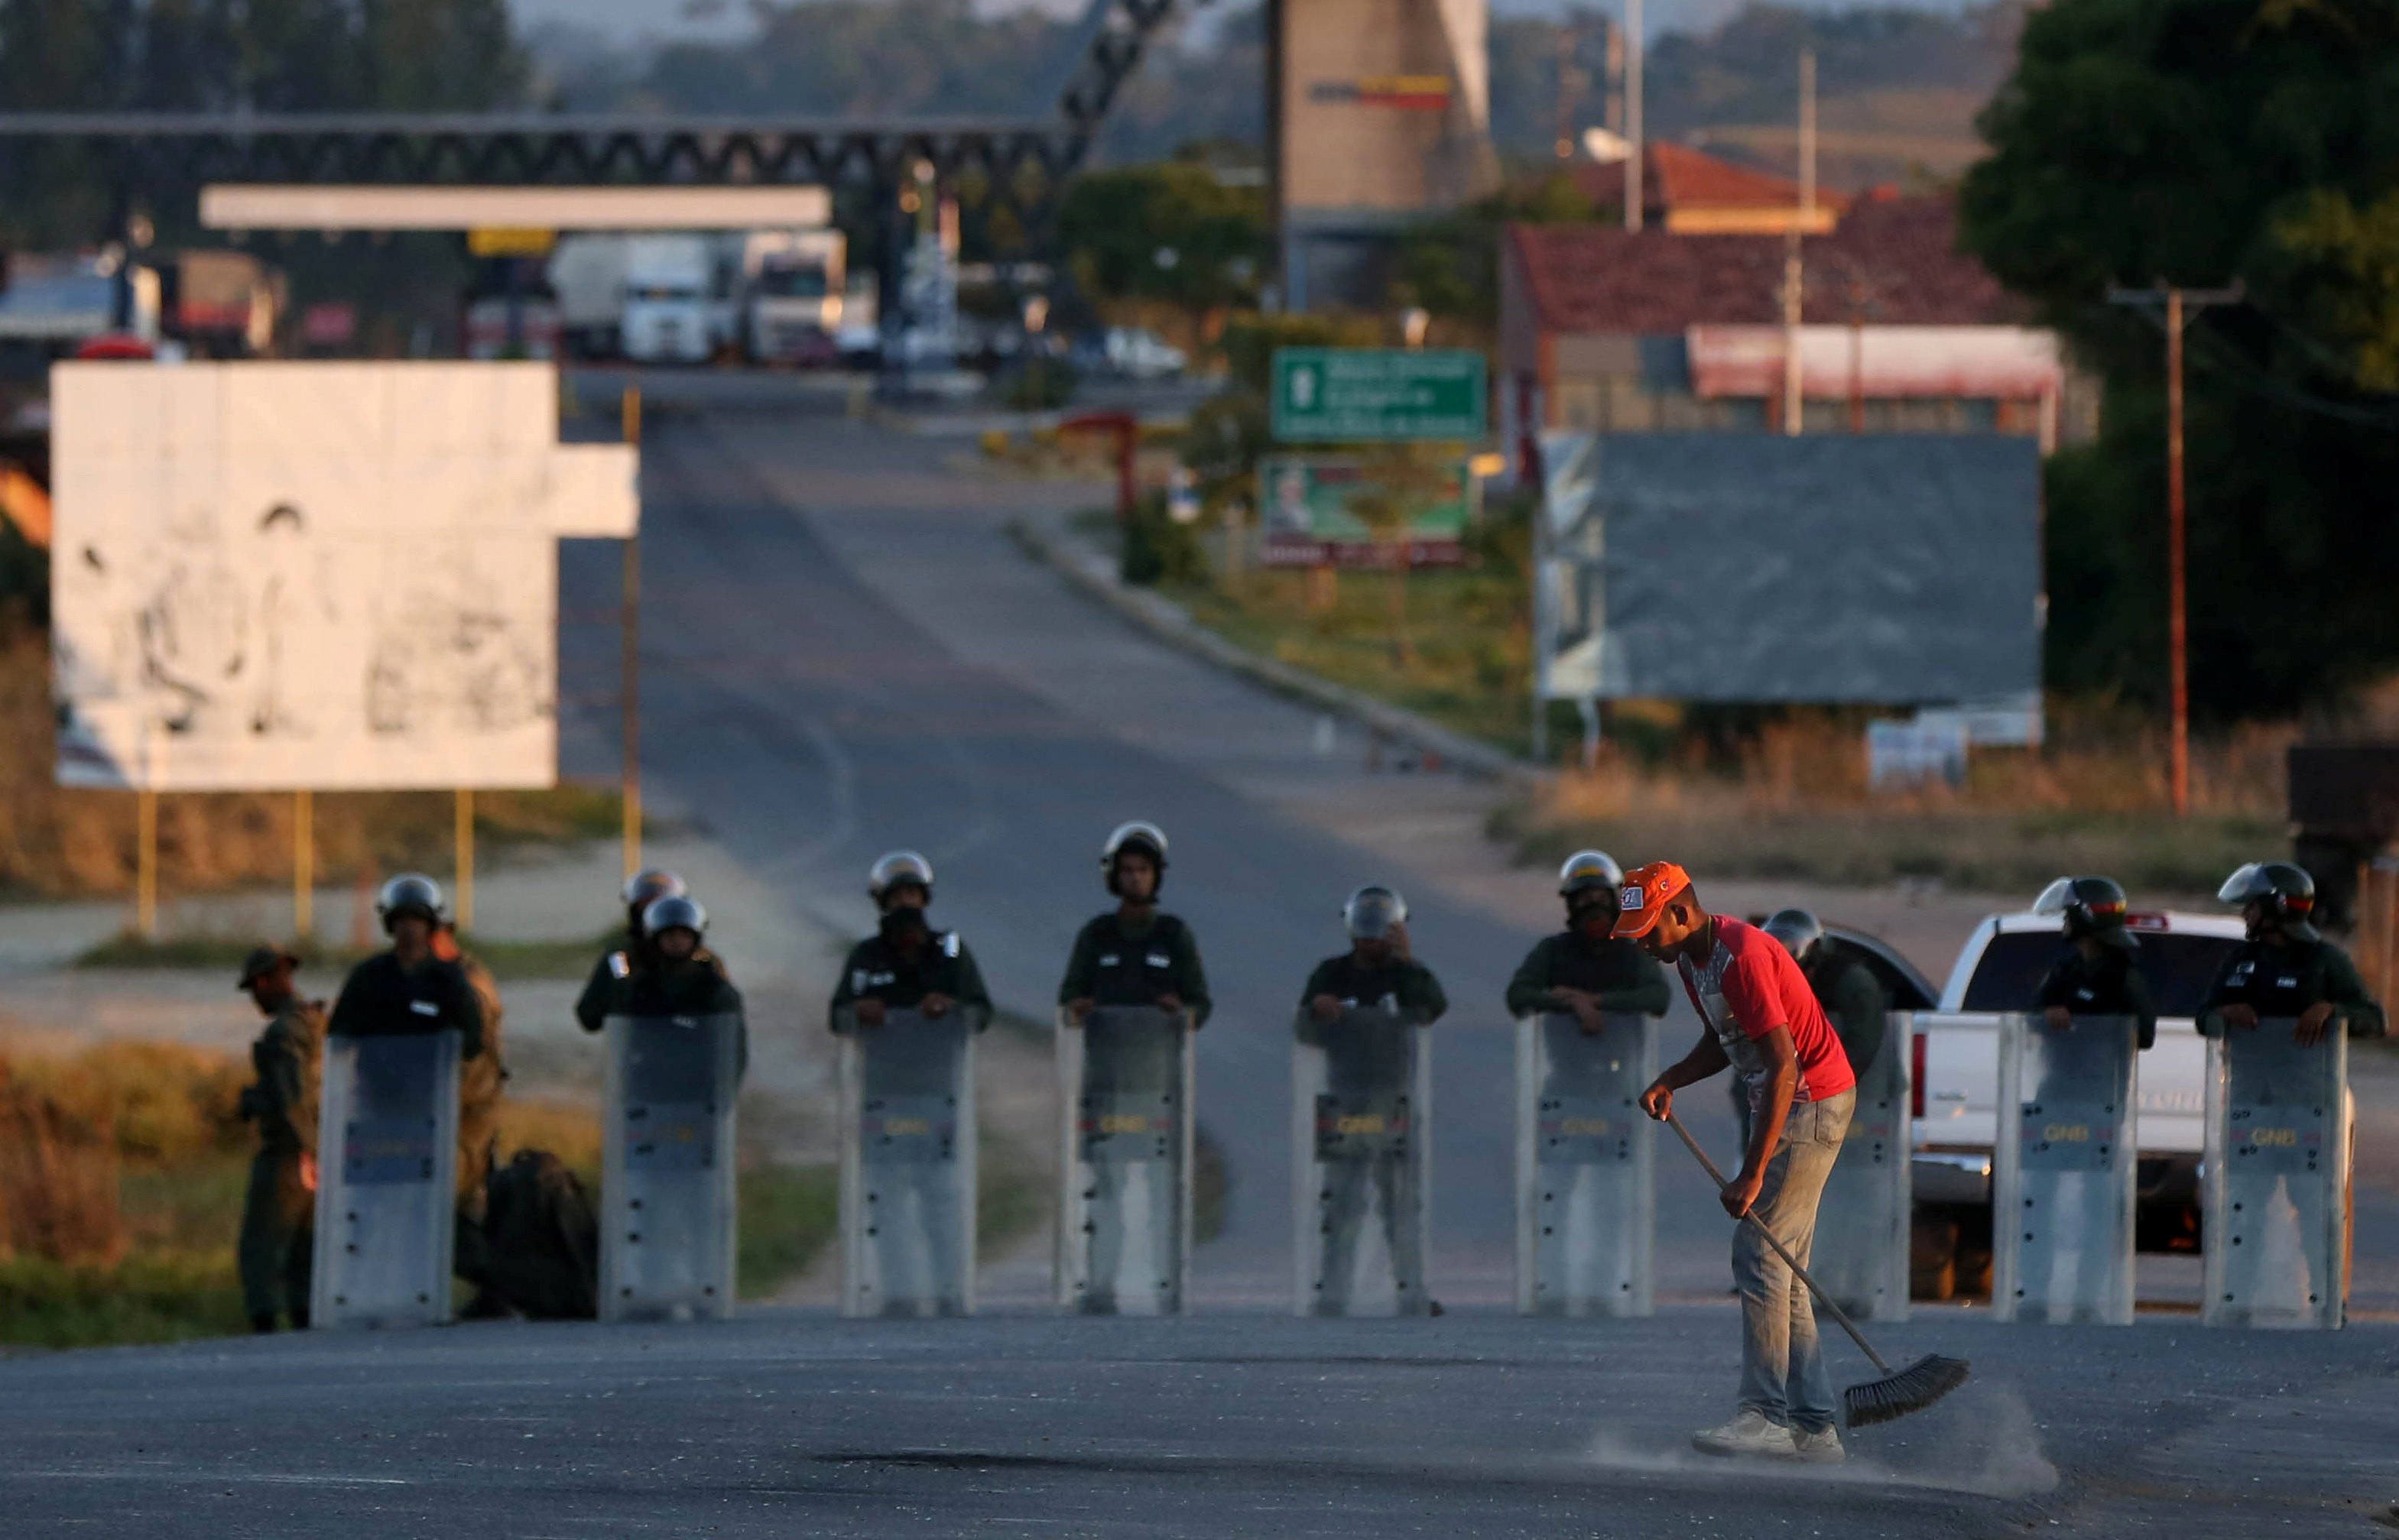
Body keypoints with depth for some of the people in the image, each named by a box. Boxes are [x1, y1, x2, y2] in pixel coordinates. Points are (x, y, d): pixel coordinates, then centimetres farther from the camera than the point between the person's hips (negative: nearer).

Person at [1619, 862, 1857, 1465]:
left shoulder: (1741, 958, -24)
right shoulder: (1692, 959, 7)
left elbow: (1783, 1065, -28)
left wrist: (1753, 1174, -30)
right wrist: (1669, 1082, 2)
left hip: (1813, 1103, -10)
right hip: (1785, 1103, 10)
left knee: (1760, 1254, -12)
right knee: (1781, 1270, 9)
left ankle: (1765, 1415, -12)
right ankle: (1813, 1426, 9)